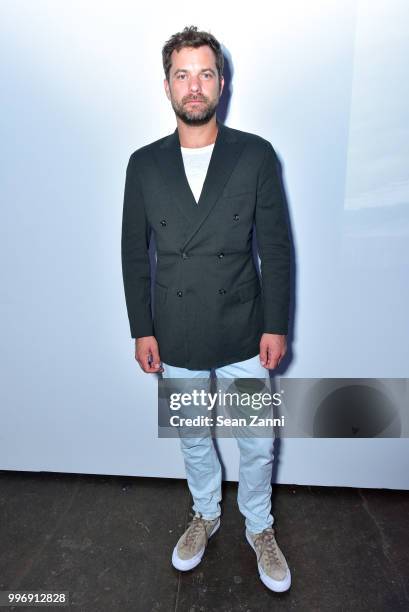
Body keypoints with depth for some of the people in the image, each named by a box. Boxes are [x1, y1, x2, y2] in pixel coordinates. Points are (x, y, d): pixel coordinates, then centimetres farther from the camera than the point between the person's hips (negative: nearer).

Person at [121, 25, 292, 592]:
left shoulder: (256, 154, -5)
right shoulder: (144, 164, 0)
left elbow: (276, 247, -4)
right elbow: (134, 252, 3)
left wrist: (276, 326, -6)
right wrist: (142, 329, 1)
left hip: (244, 334, -1)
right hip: (177, 339, 2)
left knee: (257, 445, 14)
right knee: (193, 439, 21)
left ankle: (260, 528, 43)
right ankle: (206, 514, 49)